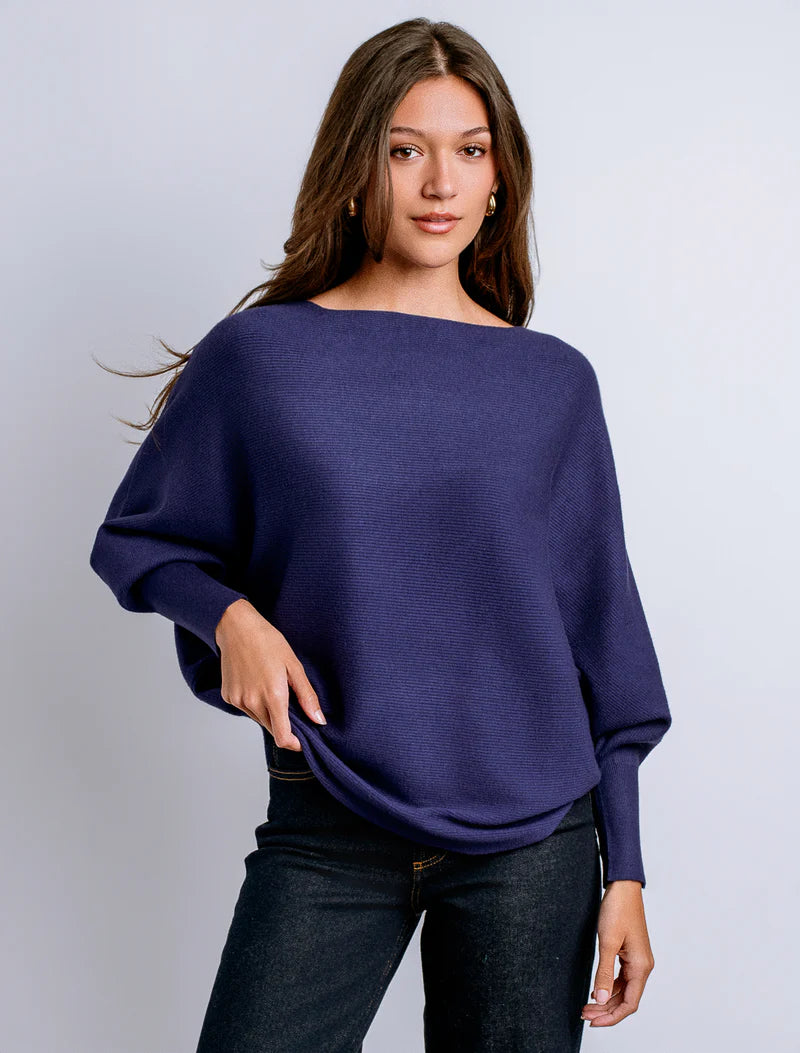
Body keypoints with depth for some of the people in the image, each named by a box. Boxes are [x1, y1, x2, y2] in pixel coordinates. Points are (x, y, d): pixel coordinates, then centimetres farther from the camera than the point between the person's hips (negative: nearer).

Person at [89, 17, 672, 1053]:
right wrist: (229, 612, -11)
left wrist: (625, 869, 4)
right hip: (327, 836, -1)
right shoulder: (260, 354, -1)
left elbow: (601, 637, 6)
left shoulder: (553, 382, 3)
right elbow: (141, 539, 10)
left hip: (532, 841, 1)